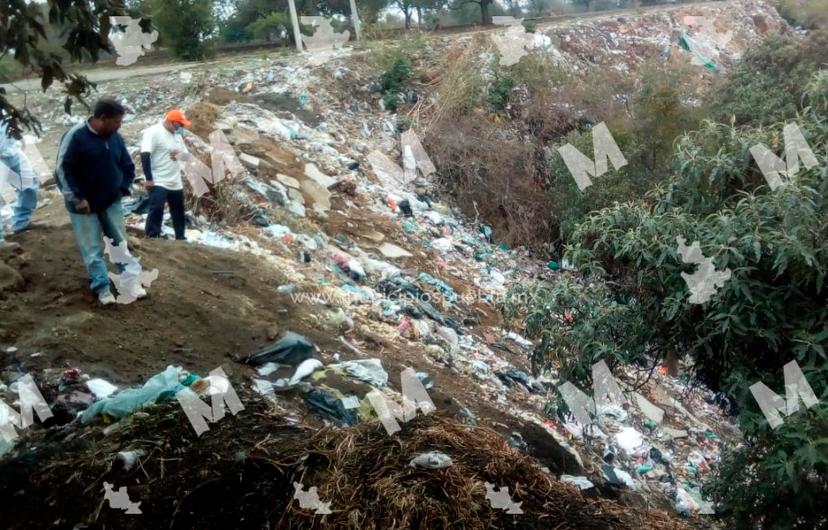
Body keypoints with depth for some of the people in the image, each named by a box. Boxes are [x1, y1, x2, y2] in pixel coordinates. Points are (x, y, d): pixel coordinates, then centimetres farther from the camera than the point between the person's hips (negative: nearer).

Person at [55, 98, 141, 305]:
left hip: (111, 202, 5)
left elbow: (128, 166, 13)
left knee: (121, 243, 10)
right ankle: (102, 288, 11)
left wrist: (123, 188, 2)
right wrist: (77, 198, -18)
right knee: (93, 249, 2)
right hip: (84, 205, -5)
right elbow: (62, 170, -17)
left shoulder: (115, 137, 0)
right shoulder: (75, 136, -17)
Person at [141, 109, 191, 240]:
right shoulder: (153, 132, -13)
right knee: (157, 210, -15)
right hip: (158, 182, -8)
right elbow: (145, 155, -21)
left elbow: (185, 153, 21)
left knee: (179, 211, 16)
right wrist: (148, 178, -25)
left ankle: (180, 237, 30)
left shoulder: (177, 135, 13)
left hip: (175, 182, 8)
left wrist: (180, 154, -5)